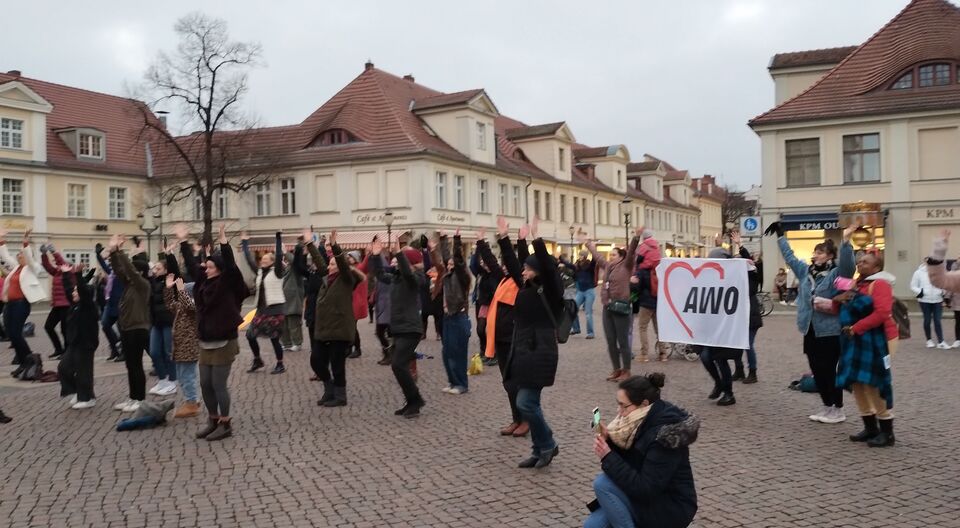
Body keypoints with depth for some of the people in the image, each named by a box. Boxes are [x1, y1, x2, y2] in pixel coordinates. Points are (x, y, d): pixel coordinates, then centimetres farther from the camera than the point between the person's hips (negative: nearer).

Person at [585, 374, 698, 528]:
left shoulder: (665, 434, -27)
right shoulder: (641, 421, -2)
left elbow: (645, 489, -29)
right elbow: (627, 462, 8)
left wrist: (608, 457, -28)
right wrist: (609, 439, -9)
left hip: (670, 509, -8)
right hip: (649, 498, 8)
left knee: (602, 483, -22)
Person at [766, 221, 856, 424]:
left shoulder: (836, 274, -10)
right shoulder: (806, 271, 10)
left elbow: (847, 263, -30)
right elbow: (789, 257, 22)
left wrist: (846, 241, -42)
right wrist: (780, 236, 24)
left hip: (830, 332, -7)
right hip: (811, 331, 7)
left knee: (829, 371, -1)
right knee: (817, 371, 11)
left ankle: (838, 410, 12)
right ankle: (827, 407, 24)